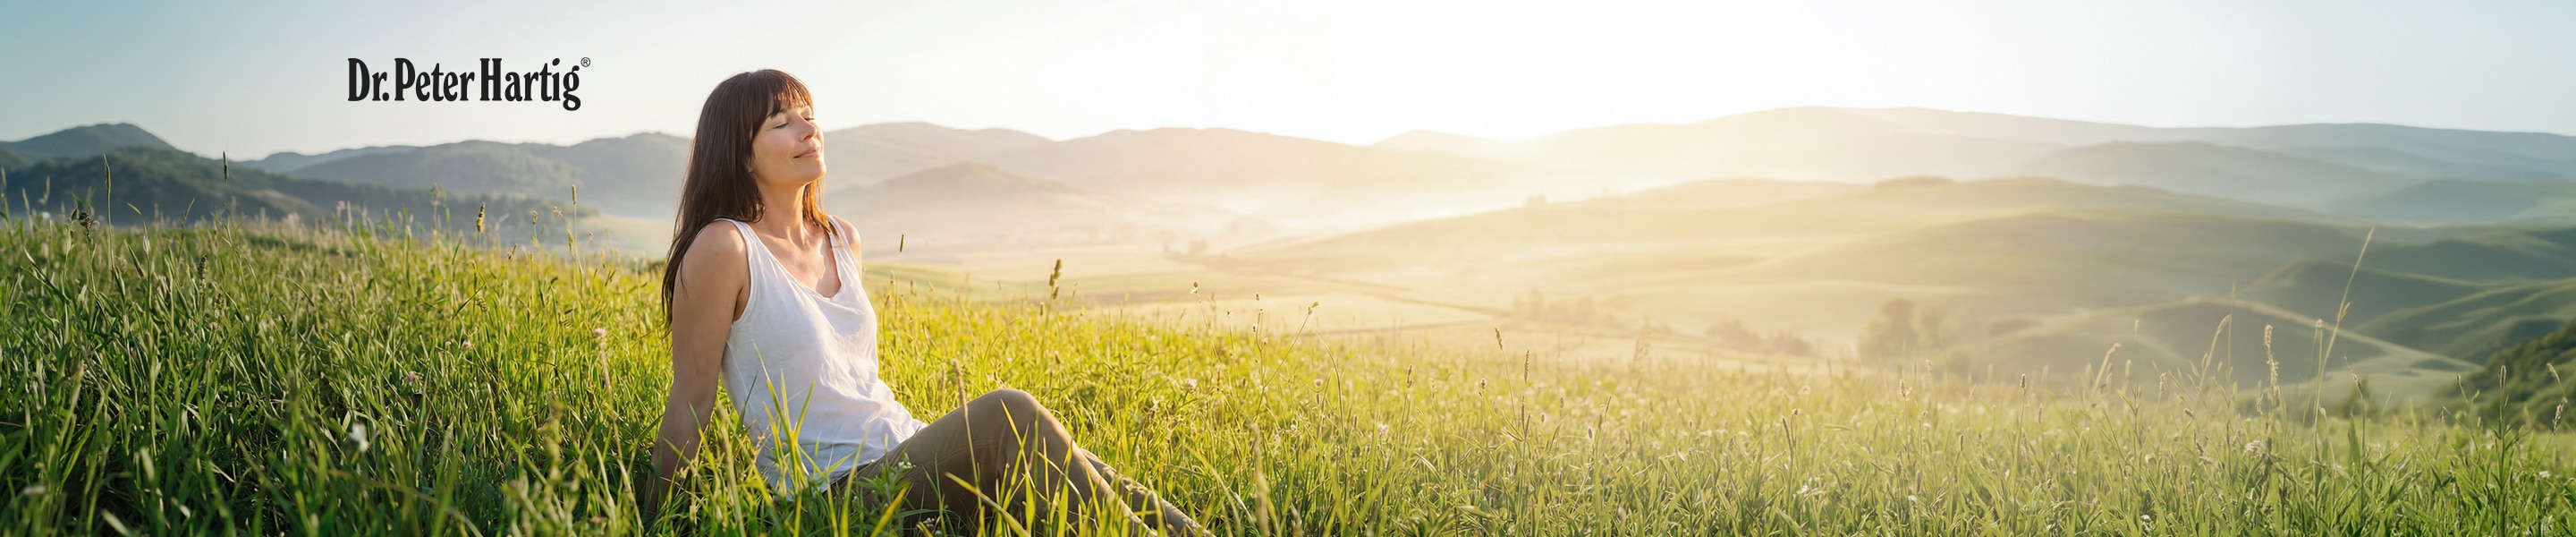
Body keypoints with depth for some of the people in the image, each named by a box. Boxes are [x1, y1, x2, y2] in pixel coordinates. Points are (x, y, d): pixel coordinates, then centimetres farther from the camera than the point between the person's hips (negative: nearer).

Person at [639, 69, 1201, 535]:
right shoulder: (724, 248, -8)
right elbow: (691, 399, -5)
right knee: (1008, 413, -29)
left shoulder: (843, 240, 13)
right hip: (837, 491, -7)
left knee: (1091, 481, -15)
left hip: (909, 458, 7)